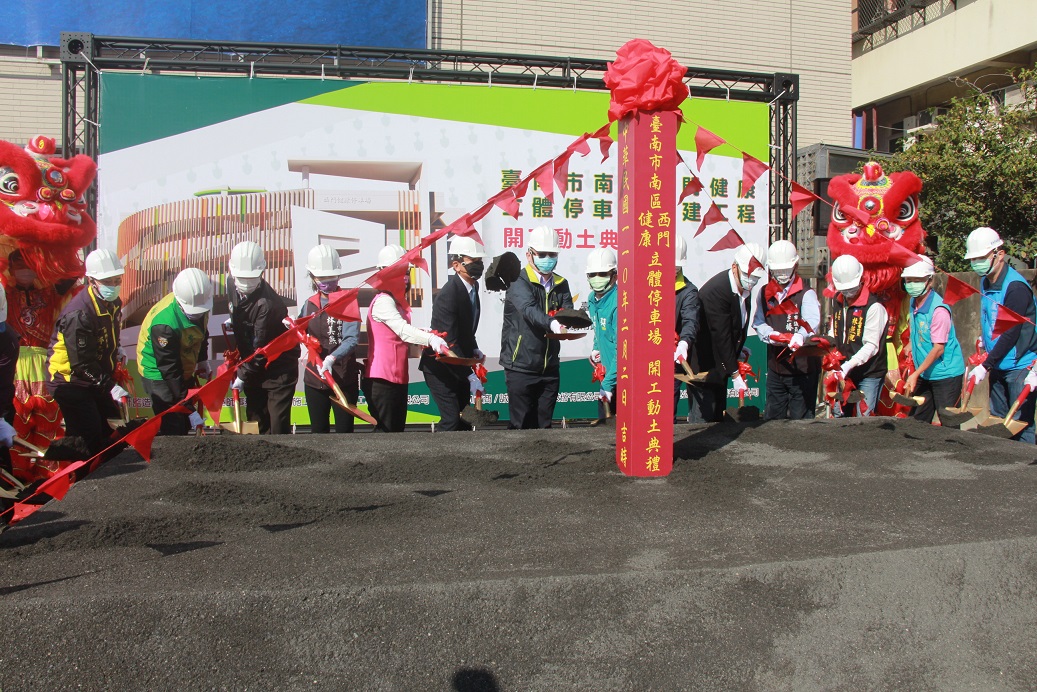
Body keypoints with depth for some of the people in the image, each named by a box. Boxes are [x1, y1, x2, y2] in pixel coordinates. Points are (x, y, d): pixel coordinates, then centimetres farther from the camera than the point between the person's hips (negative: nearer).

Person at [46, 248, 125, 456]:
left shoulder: (113, 303, 2)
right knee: (88, 438, -13)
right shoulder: (79, 314, -27)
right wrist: (109, 387, -28)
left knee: (113, 429, 12)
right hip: (69, 380, -9)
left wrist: (111, 377, 14)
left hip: (97, 378, 9)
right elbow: (82, 363, -27)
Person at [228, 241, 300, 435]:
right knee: (256, 421, 12)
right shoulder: (233, 288, -1)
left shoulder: (267, 304, -27)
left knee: (278, 426, -9)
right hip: (254, 369, 8)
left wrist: (243, 375, -14)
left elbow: (260, 350, -23)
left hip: (279, 370, -8)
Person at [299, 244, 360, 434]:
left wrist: (332, 358, -35)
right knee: (318, 432, 12)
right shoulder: (309, 304, 10)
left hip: (344, 379, -5)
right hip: (314, 377, 5)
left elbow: (352, 339, -19)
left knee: (344, 431, 0)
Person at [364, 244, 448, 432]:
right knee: (386, 429, -8)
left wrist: (428, 337, 9)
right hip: (382, 380, -10)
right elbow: (403, 330, -29)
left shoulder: (398, 302, 18)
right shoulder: (383, 301, -14)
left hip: (398, 378, 10)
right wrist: (430, 339, -44)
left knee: (397, 428, 13)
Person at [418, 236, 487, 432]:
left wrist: (473, 349, 3)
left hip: (459, 365, 9)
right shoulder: (448, 294, -25)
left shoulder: (473, 286, 3)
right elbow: (449, 343, -29)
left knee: (464, 417, 13)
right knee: (451, 419, -12)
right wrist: (470, 376, -30)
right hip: (440, 367, -9)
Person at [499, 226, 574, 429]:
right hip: (521, 368, -6)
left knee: (543, 425, 13)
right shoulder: (519, 283, -10)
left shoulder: (561, 284, 10)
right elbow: (529, 310, -29)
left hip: (549, 368, 6)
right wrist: (553, 324, -48)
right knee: (521, 426, -1)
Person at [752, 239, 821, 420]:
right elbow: (758, 323, 3)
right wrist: (771, 335, -19)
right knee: (772, 418, 14)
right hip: (775, 365, 5)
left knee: (801, 418, 0)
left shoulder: (806, 294, -7)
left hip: (802, 366, -5)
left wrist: (800, 335, -45)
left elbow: (812, 322, -23)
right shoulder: (765, 293, 10)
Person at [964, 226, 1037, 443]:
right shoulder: (986, 282, 9)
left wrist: (985, 366, -17)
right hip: (998, 366, 8)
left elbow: (1010, 333, -20)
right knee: (997, 422, 12)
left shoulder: (1015, 287, -18)